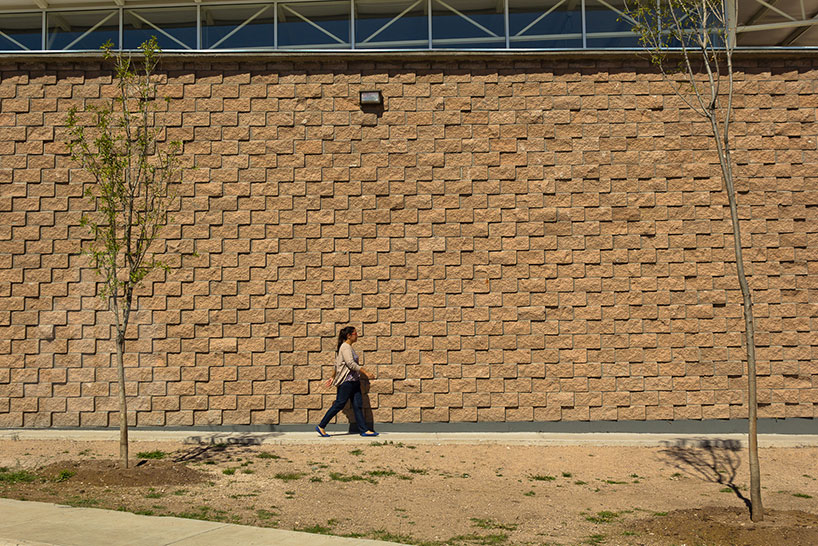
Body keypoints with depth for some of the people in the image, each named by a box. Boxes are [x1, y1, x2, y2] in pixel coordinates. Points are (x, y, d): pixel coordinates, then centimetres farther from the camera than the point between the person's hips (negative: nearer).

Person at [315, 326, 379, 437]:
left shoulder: (349, 347, 17)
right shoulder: (345, 347, -13)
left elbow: (336, 364, 23)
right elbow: (351, 364, -22)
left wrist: (332, 377, 27)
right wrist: (365, 373, -20)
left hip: (354, 381, 10)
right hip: (346, 381, -10)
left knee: (358, 405, 4)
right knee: (339, 404, -5)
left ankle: (364, 430, 3)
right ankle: (321, 426, 5)